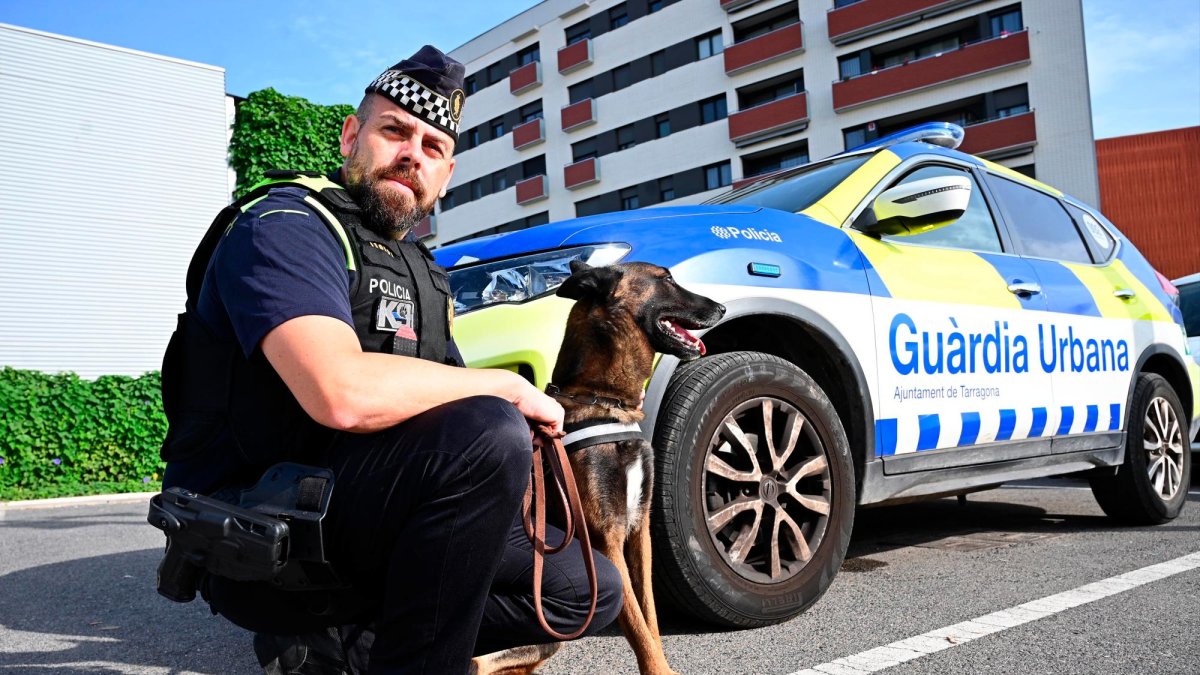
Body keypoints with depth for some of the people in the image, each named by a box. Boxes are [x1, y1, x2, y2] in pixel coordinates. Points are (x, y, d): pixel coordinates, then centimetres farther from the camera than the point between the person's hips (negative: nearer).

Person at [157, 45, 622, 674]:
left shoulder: (419, 271, 15)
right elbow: (343, 394, -30)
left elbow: (445, 407, 17)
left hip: (361, 520, 9)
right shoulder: (285, 226, -12)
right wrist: (508, 387, -17)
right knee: (488, 433, -31)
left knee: (590, 589, 3)